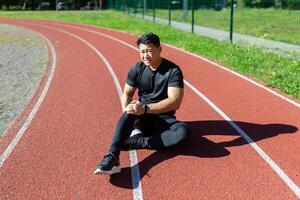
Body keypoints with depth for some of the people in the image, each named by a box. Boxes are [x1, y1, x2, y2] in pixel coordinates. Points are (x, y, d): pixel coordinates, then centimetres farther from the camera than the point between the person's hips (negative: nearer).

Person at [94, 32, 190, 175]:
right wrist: (127, 111, -20)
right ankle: (112, 158, -45)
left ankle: (135, 142, -29)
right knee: (130, 111, -33)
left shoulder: (173, 71, -12)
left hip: (164, 119, -2)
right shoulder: (137, 69, 1)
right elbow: (127, 93, 4)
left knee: (183, 131, -34)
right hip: (142, 117, 2)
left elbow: (175, 102, -23)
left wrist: (145, 108, -33)